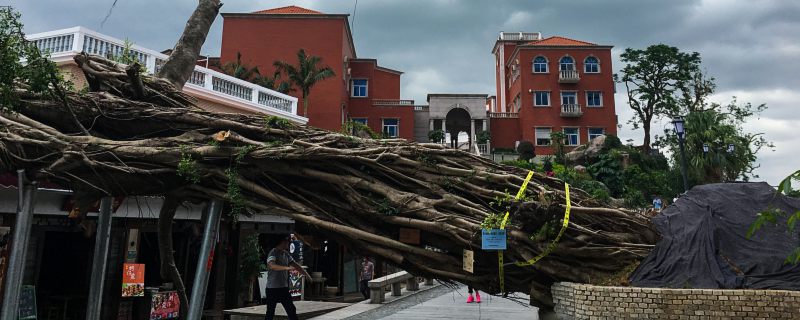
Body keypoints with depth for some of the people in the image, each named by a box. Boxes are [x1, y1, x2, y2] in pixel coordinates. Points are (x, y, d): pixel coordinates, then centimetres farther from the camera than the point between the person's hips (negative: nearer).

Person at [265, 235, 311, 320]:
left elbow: (295, 265, 18)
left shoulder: (286, 254, 10)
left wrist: (307, 275, 17)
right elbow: (272, 265, -32)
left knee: (291, 310, 7)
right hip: (272, 288, -7)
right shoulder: (273, 253, -13)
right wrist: (287, 268, -38)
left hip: (284, 288, 7)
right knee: (270, 313, 1)